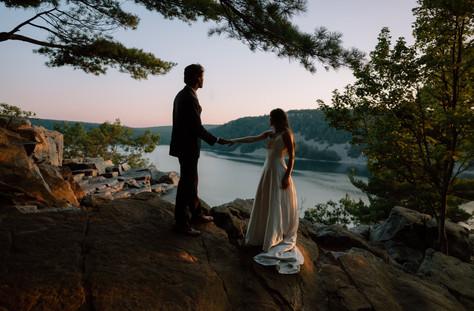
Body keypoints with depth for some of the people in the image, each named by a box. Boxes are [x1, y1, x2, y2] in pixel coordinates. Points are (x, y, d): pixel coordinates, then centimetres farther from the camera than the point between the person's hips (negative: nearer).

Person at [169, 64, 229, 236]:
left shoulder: (180, 95, 12)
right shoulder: (190, 98, -20)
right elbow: (197, 128, -19)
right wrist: (215, 140, -10)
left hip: (183, 146, 10)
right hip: (188, 148, -10)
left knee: (191, 181, 18)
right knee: (186, 184, -3)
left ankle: (196, 214, 31)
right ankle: (181, 222, 7)